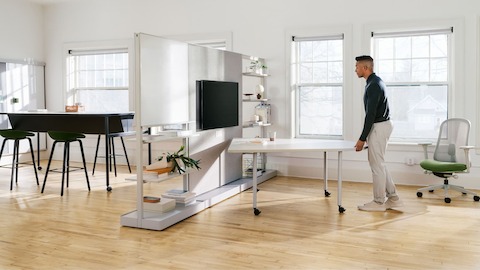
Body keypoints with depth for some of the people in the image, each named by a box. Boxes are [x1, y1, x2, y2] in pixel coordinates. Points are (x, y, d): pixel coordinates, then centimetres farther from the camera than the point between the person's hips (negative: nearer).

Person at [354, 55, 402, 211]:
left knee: (376, 165, -1)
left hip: (378, 128, -11)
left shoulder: (373, 85, -20)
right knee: (379, 164, 15)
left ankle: (379, 202, 9)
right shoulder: (375, 82, 13)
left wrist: (362, 138, -20)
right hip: (381, 126, 11)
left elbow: (370, 115, -22)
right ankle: (393, 198, 19)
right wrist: (366, 137, 22)